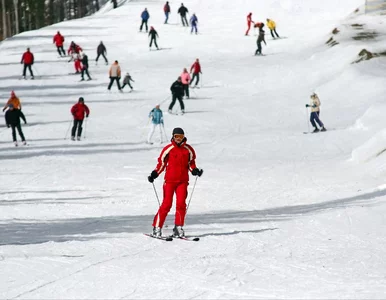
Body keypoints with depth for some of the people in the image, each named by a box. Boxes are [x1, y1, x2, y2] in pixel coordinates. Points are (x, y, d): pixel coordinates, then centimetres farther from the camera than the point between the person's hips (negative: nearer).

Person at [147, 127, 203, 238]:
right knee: (167, 204, -7)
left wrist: (195, 170, -4)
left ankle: (178, 227, 4)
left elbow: (191, 163, 15)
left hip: (183, 181, 2)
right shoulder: (168, 149, 0)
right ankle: (157, 227, 0)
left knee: (181, 204, -6)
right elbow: (161, 163, 5)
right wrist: (154, 174, -6)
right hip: (170, 180, -2)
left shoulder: (188, 149, 7)